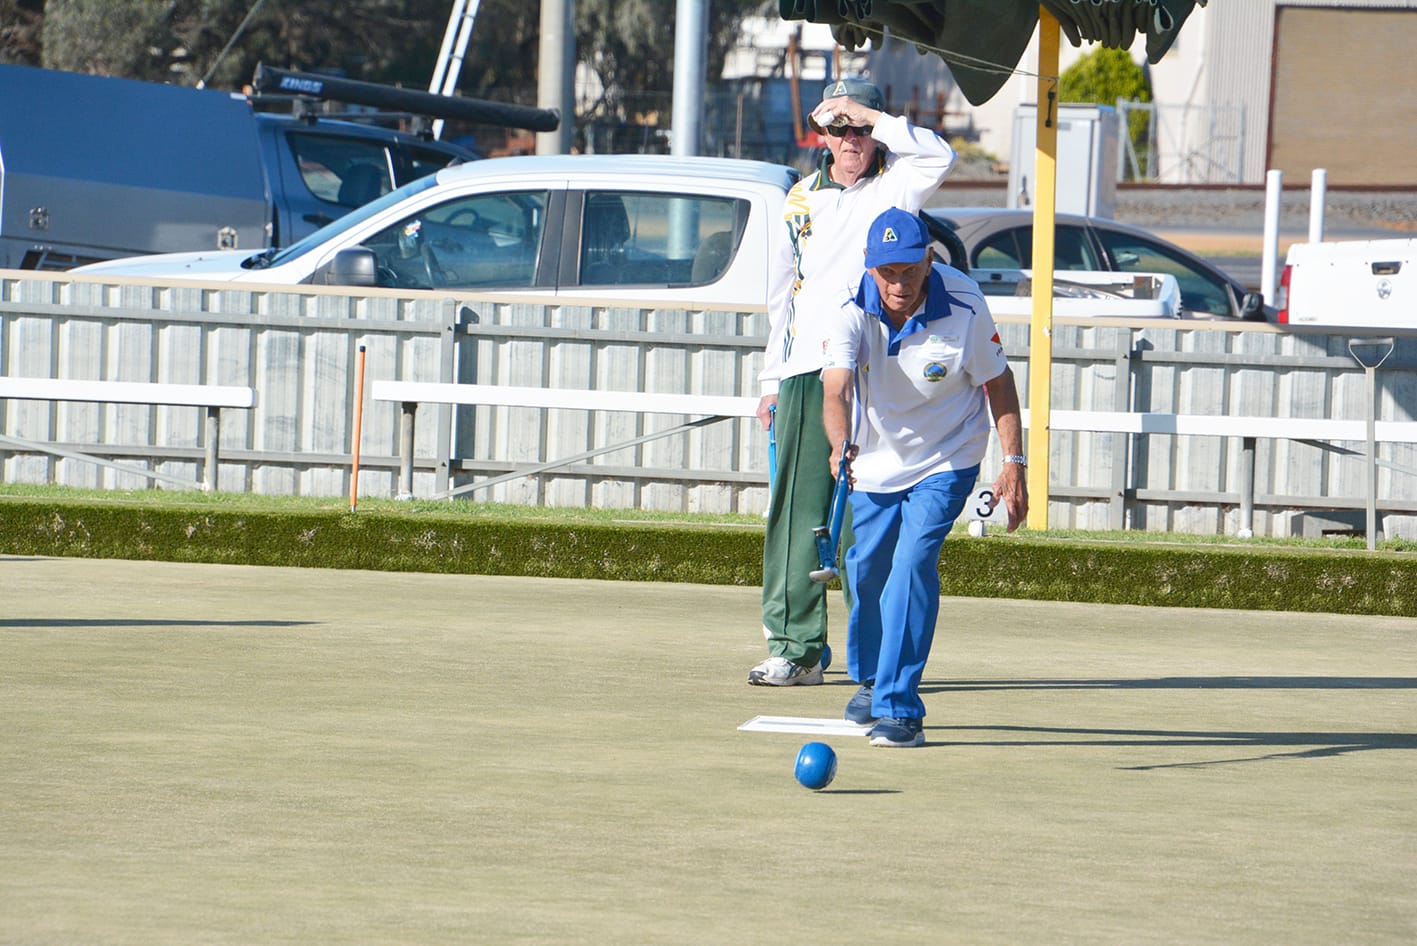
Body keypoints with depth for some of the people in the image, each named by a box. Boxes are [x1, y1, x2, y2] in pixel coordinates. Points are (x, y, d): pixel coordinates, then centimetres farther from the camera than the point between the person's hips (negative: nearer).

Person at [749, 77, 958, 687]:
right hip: (808, 371, 3)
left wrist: (873, 118, -12)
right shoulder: (803, 200, 18)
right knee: (800, 510, -2)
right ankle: (795, 647, 1)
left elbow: (940, 156, -18)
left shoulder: (895, 184, 6)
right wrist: (772, 379, 19)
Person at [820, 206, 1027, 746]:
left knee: (913, 564, -19)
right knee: (866, 570, 13)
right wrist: (841, 446, -56)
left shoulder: (964, 305, -23)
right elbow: (835, 389, -37)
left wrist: (1014, 463, -13)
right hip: (875, 461, 3)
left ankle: (900, 707, -17)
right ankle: (869, 679, 41)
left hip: (946, 460, -3)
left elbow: (997, 380, -9)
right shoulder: (851, 310, -23)